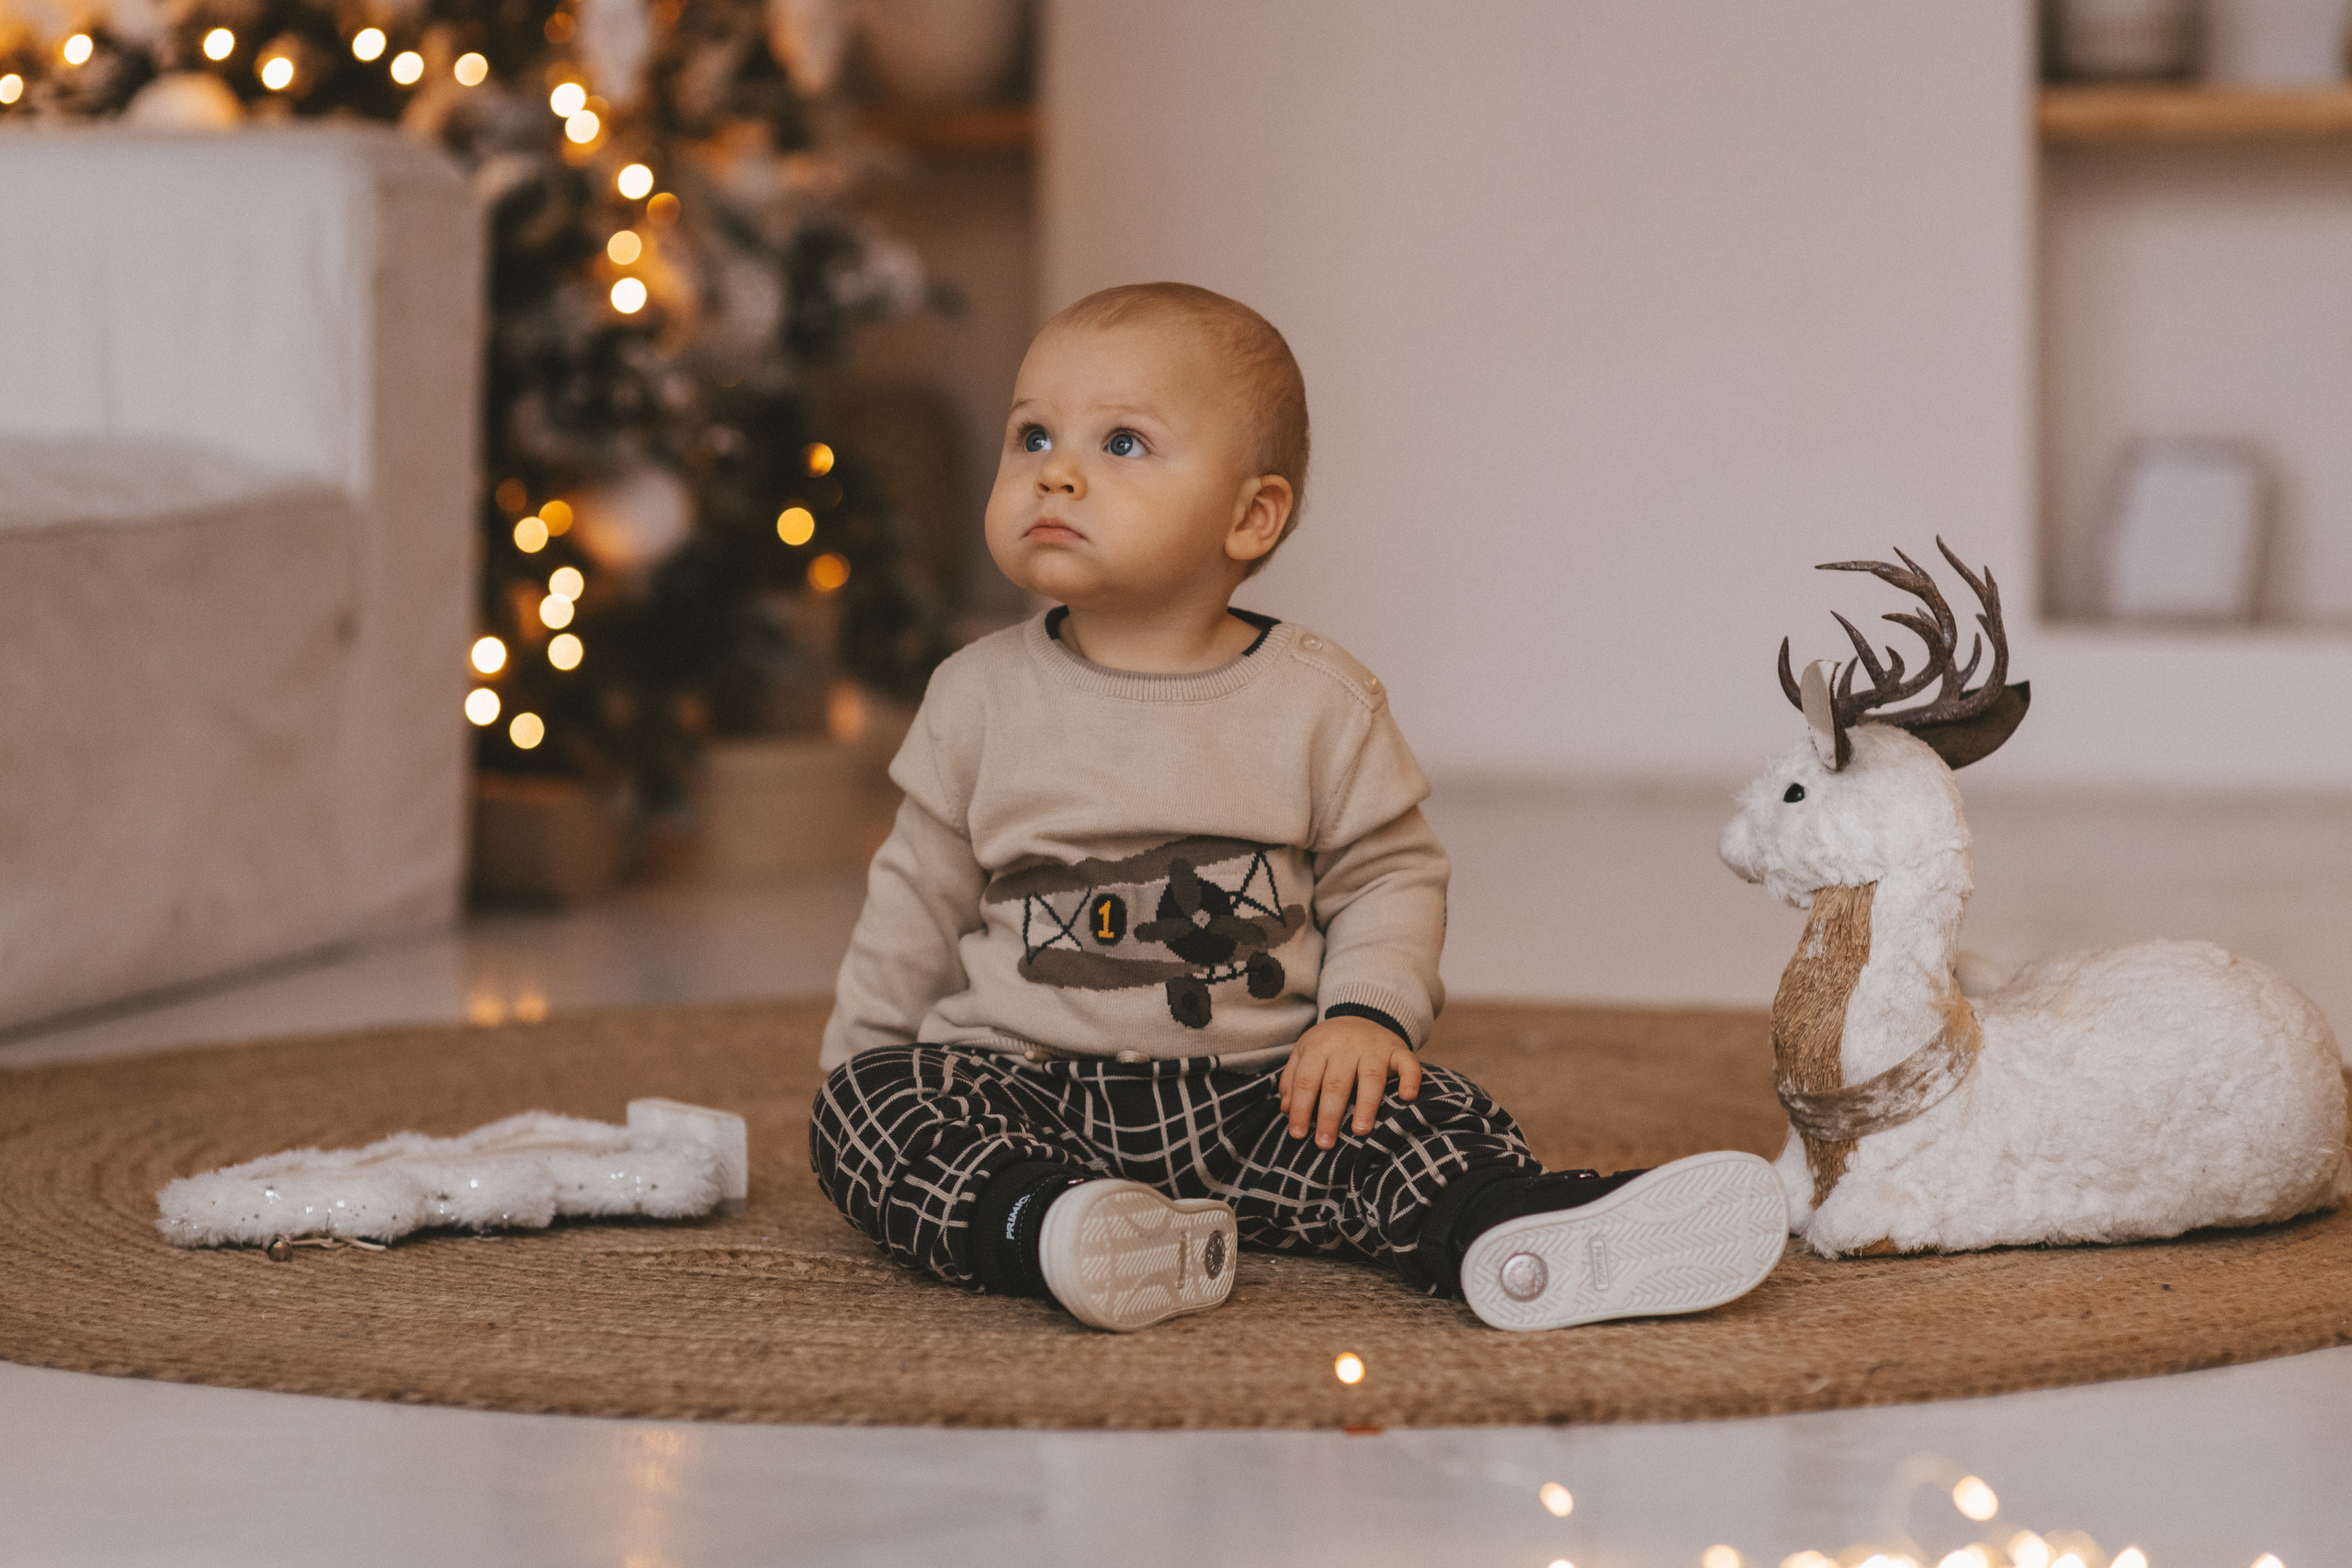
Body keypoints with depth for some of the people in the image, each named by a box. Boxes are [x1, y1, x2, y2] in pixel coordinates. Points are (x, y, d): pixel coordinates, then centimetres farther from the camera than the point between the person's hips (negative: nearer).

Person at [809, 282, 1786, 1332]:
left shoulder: (1321, 703, 0)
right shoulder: (983, 697, 3)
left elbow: (1389, 874, 7)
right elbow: (921, 903, 13)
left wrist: (1368, 1011, -10)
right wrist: (866, 1064, 16)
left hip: (1260, 1093, 0)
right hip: (1028, 1086, 0)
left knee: (1421, 1114, -23)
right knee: (864, 1107, -25)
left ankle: (1509, 1235, -49)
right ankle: (1044, 1228, -49)